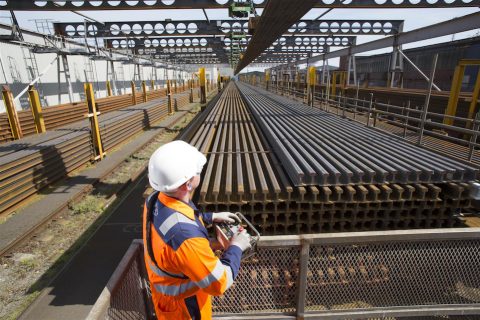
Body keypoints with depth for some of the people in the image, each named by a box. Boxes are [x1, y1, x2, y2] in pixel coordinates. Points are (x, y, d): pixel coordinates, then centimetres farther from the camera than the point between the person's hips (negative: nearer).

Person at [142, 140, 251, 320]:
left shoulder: (155, 200, -18)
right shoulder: (185, 236, -45)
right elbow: (218, 283, -31)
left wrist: (211, 217, 5)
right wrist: (236, 247, -18)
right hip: (182, 303, -6)